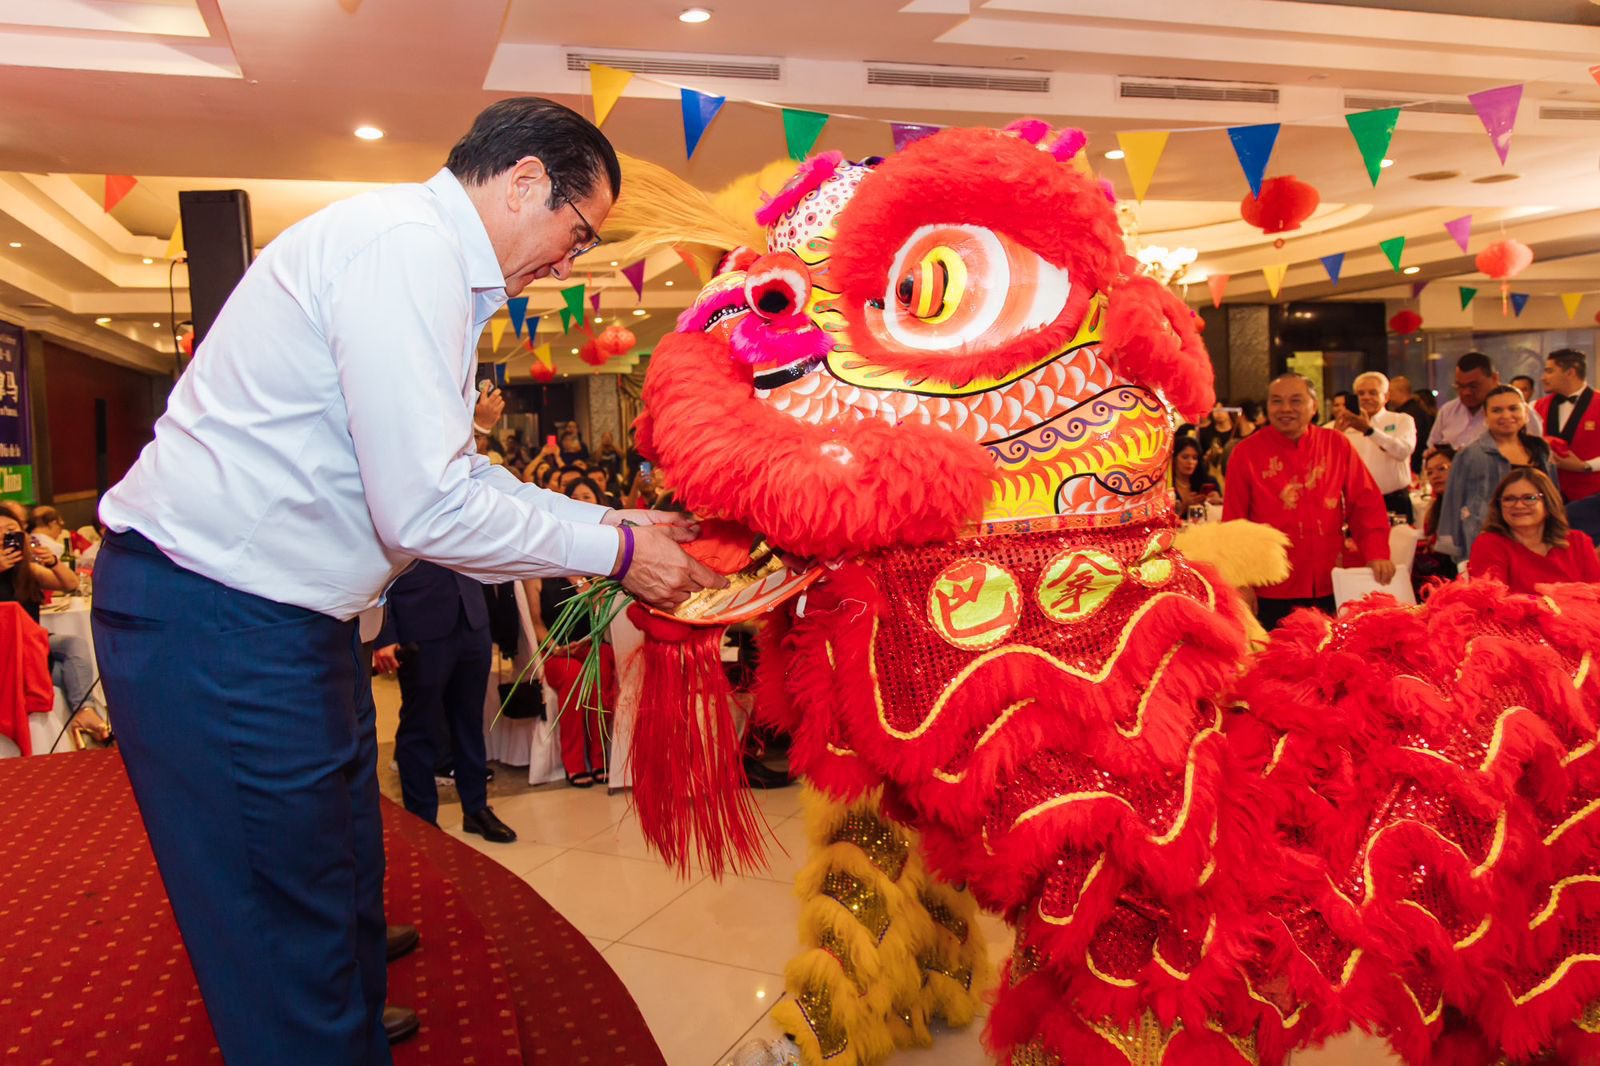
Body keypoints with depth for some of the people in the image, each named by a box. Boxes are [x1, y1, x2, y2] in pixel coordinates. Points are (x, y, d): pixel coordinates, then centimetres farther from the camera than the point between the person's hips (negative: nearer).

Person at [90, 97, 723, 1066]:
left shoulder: (428, 259, 14)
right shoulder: (409, 247, -19)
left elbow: (456, 468, 17)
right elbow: (427, 508, -25)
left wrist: (611, 518, 11)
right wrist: (614, 550, -13)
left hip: (283, 615, 10)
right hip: (216, 621, -10)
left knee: (345, 888, 20)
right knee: (293, 944, 1)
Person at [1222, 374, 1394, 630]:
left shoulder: (1337, 445, 5)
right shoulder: (1247, 453, -1)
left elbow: (1366, 503, 7)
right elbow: (1233, 524, -1)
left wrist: (1376, 553, -6)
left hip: (1331, 589, 2)